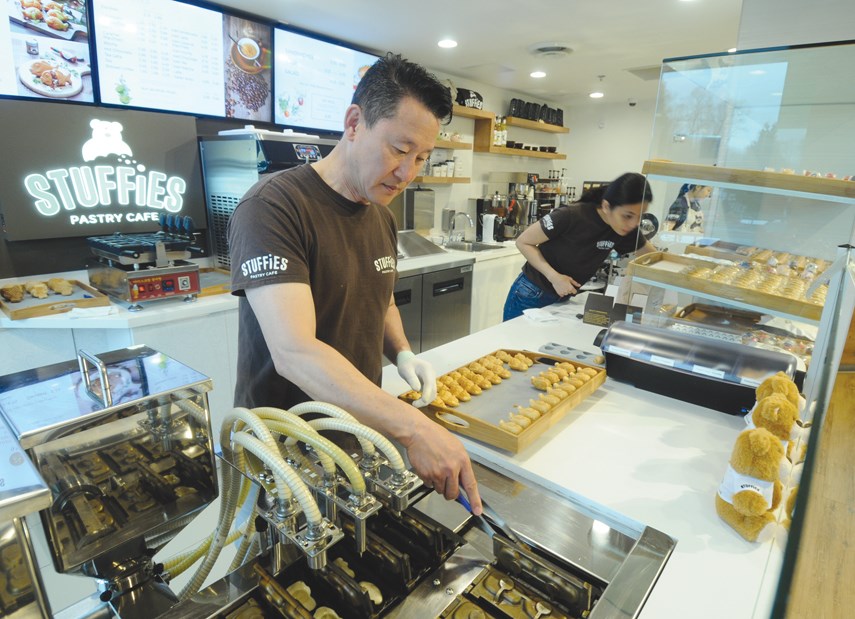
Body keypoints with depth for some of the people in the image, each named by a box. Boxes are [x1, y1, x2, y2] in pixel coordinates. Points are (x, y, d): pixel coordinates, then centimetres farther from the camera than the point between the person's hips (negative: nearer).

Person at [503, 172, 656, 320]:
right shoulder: (571, 216, -25)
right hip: (531, 295, -5)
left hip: (562, 299, 5)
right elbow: (523, 242, -17)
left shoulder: (626, 231, -8)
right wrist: (554, 277, -28)